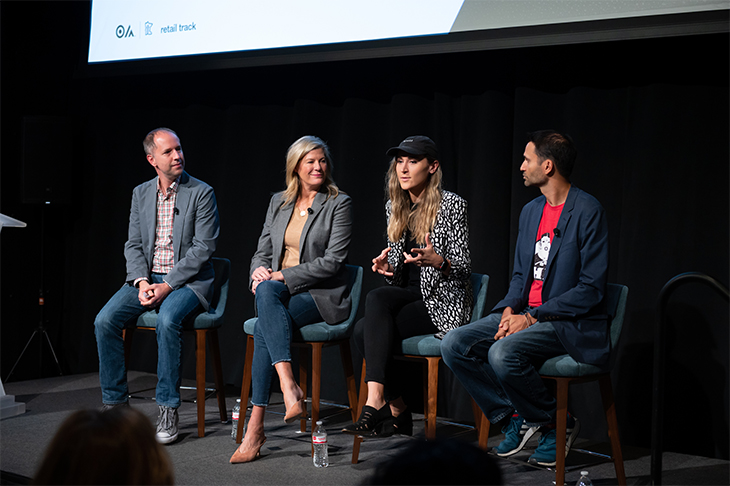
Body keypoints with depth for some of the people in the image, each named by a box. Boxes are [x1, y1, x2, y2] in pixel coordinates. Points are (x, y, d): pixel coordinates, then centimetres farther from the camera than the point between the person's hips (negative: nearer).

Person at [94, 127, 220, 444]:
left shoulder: (202, 193, -5)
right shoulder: (140, 193, 11)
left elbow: (203, 248, -11)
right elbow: (133, 245, 9)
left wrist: (168, 286, -18)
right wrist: (142, 282, -11)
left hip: (188, 280, -5)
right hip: (147, 278, 5)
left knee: (167, 319, -35)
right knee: (105, 320, -19)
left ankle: (168, 409, -23)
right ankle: (115, 403, -6)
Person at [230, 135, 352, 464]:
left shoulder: (339, 204, 0)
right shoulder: (278, 202, 15)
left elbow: (332, 261, -9)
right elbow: (262, 250, 16)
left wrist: (283, 275, -15)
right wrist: (259, 270, -8)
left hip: (321, 295, -4)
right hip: (278, 292, 4)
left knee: (266, 327, -31)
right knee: (265, 290, -34)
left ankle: (256, 426, -33)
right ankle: (289, 386, -42)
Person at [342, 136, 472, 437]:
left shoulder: (452, 205, -6)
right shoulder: (394, 207, 13)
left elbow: (463, 265, -8)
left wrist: (437, 261, -28)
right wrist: (386, 266, -4)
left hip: (442, 302, -6)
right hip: (408, 297, 6)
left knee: (376, 299, -30)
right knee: (363, 330, -24)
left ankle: (375, 402, -34)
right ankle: (397, 410, -14)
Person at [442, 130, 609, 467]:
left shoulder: (587, 211, -12)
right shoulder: (530, 211, 14)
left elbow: (591, 289, -16)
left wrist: (533, 317, -19)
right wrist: (510, 310, -3)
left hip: (568, 322, -8)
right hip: (525, 313, 8)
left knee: (503, 354, -32)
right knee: (454, 345, -10)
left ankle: (557, 423, -6)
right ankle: (514, 416, 2)